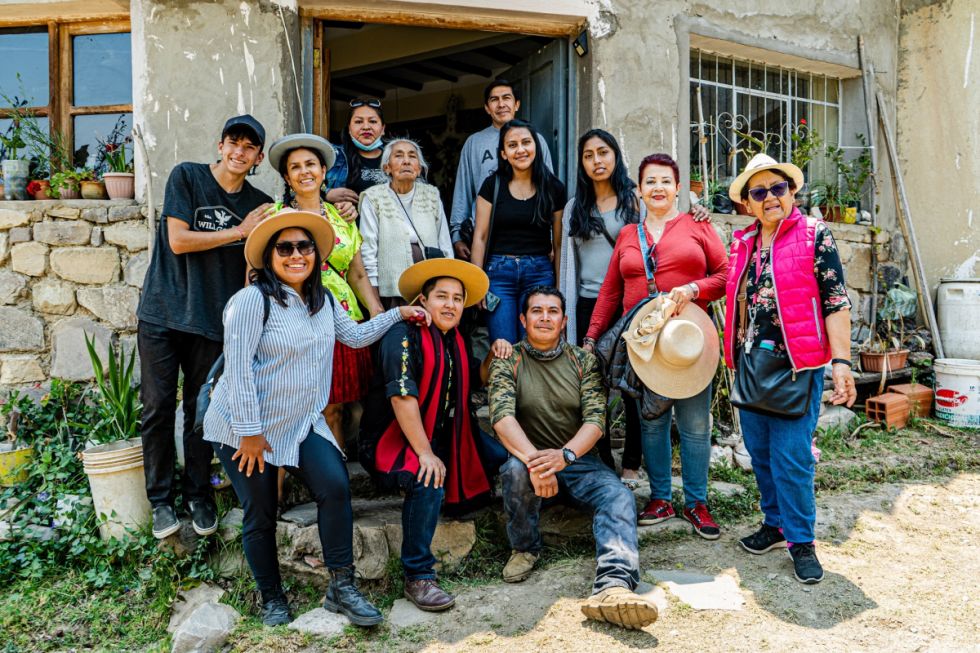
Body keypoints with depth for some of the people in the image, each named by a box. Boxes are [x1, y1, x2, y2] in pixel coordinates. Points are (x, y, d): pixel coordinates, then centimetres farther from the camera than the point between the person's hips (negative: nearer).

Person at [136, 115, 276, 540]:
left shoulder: (259, 204, 7)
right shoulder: (186, 177, -2)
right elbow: (178, 240, -11)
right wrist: (240, 230, -9)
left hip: (212, 321, 2)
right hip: (162, 314, -2)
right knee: (158, 408, 2)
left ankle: (198, 496, 21)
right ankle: (161, 499, 16)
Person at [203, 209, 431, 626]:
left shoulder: (322, 300, 7)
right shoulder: (253, 299, -17)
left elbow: (356, 335, 19)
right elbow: (239, 368, -19)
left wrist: (398, 314, 11)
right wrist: (250, 433, -19)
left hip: (301, 423, 5)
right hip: (245, 428, -5)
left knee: (335, 486, -12)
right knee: (260, 514, 5)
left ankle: (341, 587, 2)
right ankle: (272, 600, 26)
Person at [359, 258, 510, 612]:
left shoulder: (455, 340, 10)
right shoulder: (404, 334, -17)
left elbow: (476, 380, 20)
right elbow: (402, 397, -26)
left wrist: (493, 356, -1)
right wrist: (425, 453, -30)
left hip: (445, 438, 8)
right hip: (394, 440, -8)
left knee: (505, 457, 0)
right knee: (429, 482, -34)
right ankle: (418, 577, -20)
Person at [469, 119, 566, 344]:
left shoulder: (554, 188, 4)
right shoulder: (493, 185, 2)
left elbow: (558, 243, 7)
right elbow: (480, 237, 3)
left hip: (540, 274, 1)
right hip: (499, 273, 0)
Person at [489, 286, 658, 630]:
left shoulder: (583, 360, 4)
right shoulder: (508, 361, -1)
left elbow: (596, 418, -7)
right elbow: (502, 416, -17)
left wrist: (564, 455, -28)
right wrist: (533, 458, -36)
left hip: (579, 459, 2)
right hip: (529, 458, -1)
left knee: (619, 496, -25)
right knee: (515, 470, -35)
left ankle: (613, 587, -45)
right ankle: (524, 548, -8)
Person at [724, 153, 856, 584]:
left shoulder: (815, 235, -4)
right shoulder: (742, 243, 12)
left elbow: (835, 301, -8)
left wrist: (841, 361, -15)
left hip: (796, 364, -5)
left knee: (791, 456, -4)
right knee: (760, 452, 13)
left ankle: (801, 540, 13)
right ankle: (775, 523, 30)